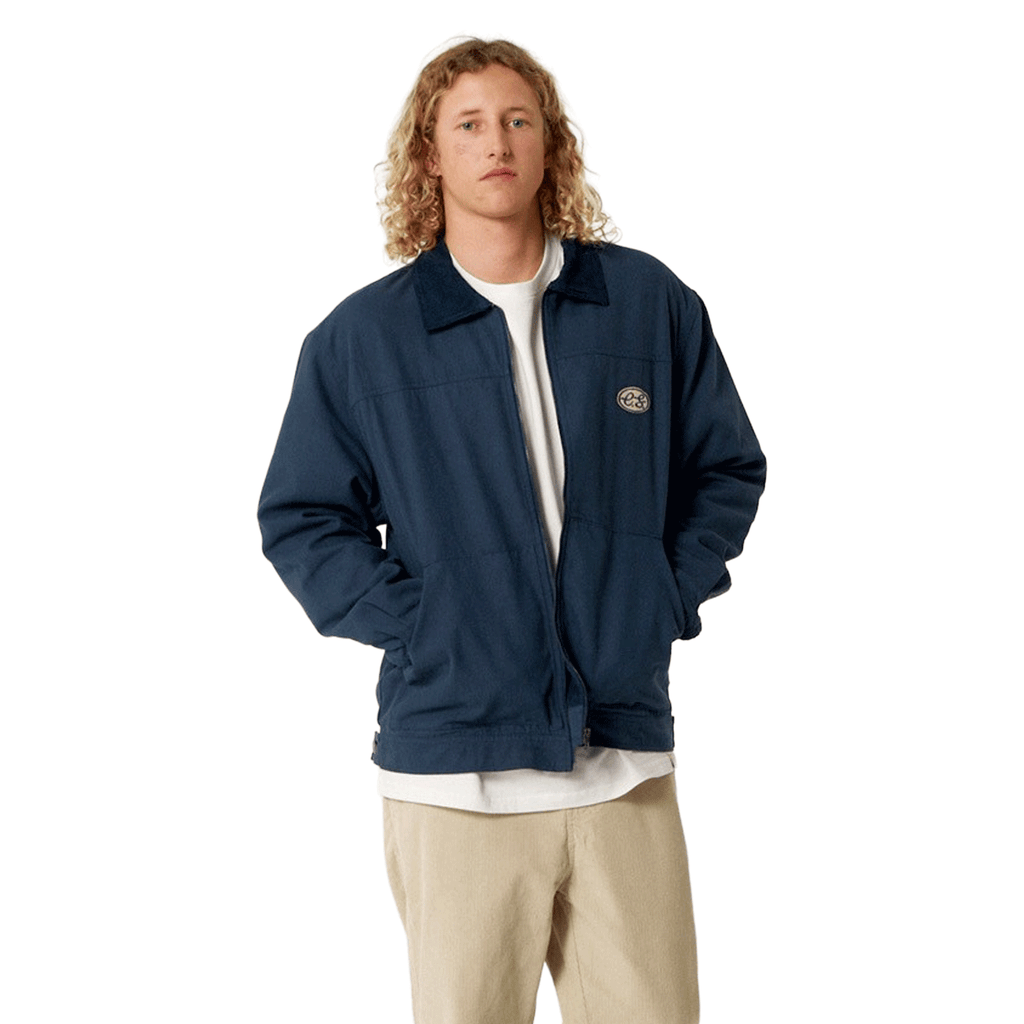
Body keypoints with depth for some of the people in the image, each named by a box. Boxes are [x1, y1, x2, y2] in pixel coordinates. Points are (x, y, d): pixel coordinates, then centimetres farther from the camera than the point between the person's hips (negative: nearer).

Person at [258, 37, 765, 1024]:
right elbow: (298, 520, 7)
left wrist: (668, 598, 3)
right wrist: (413, 624, -5)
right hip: (456, 770, -1)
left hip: (626, 761, 2)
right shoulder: (361, 337, 2)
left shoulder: (650, 303, 7)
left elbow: (728, 466, 16)